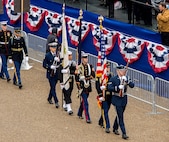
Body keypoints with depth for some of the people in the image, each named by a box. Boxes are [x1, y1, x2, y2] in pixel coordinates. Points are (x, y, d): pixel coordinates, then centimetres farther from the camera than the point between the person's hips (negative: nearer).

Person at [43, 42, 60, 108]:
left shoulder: (58, 54, 1)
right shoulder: (47, 55, -8)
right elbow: (44, 65, -6)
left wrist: (58, 60, -21)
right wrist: (50, 67, -21)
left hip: (57, 74, 4)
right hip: (50, 74, -4)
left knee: (53, 86, 16)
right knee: (53, 87, -7)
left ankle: (49, 98, 35)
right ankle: (56, 102, -9)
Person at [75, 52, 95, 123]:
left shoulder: (90, 66, 5)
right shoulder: (79, 67, -11)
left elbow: (93, 75, 1)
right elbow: (77, 78, -10)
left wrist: (86, 78, -15)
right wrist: (79, 88, -12)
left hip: (88, 86, 5)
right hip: (82, 86, -5)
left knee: (83, 101, 20)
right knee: (85, 102, -9)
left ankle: (79, 114, 40)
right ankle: (87, 118, -11)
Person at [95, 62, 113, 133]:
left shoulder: (111, 75, 8)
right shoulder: (100, 76, -9)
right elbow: (97, 86, -11)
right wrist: (100, 95, -16)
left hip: (110, 96, 5)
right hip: (104, 96, -5)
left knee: (105, 110, 17)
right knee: (105, 111, -7)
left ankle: (101, 122, 38)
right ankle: (107, 126, -7)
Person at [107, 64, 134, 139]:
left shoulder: (126, 78, 3)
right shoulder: (113, 79, -9)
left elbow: (132, 85, -9)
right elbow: (109, 88, -19)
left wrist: (127, 80, -25)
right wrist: (118, 87, -29)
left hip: (124, 99, 5)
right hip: (117, 100, -5)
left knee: (119, 115, 18)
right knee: (120, 116, -8)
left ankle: (115, 128, 38)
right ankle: (124, 133, -10)